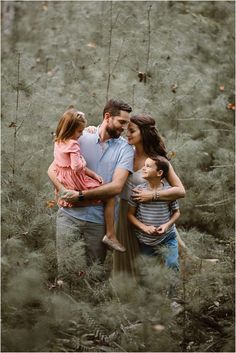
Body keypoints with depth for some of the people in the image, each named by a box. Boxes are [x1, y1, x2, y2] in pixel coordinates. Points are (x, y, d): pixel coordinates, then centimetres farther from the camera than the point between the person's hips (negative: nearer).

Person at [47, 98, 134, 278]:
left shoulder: (125, 149, -2)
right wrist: (65, 192, -14)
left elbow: (116, 186, -13)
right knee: (65, 270, 1)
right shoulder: (81, 139, 2)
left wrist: (81, 195, -17)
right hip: (69, 214, 0)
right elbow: (53, 169, 5)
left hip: (99, 220, 0)